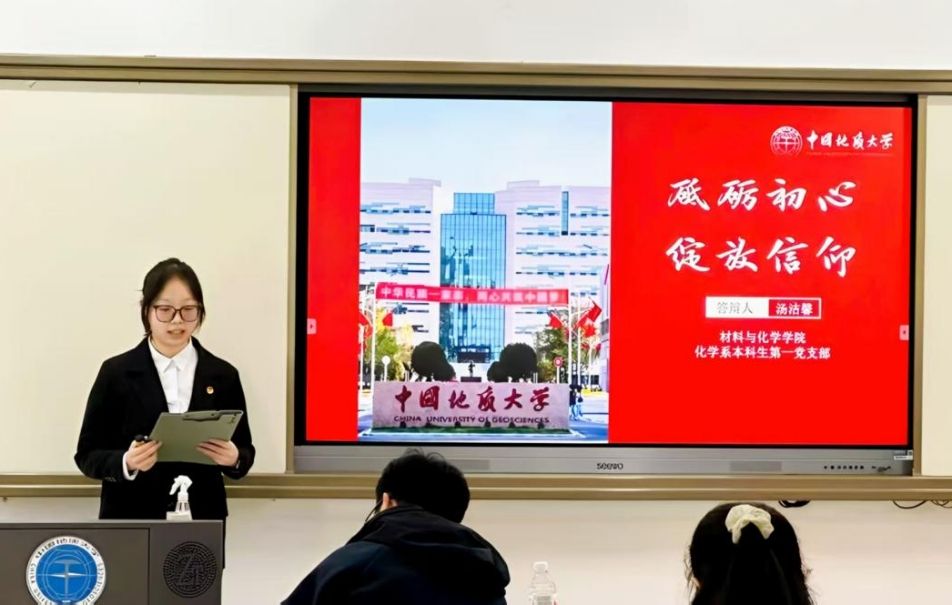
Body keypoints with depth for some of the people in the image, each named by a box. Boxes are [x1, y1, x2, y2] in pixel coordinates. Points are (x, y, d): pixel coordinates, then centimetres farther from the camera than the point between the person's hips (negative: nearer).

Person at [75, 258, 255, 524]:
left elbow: (245, 451, 7)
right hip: (130, 520, -1)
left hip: (200, 518, 2)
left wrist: (234, 459, -15)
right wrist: (126, 462, -21)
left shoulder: (222, 375, 3)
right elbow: (88, 454, -1)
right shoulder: (116, 372, -2)